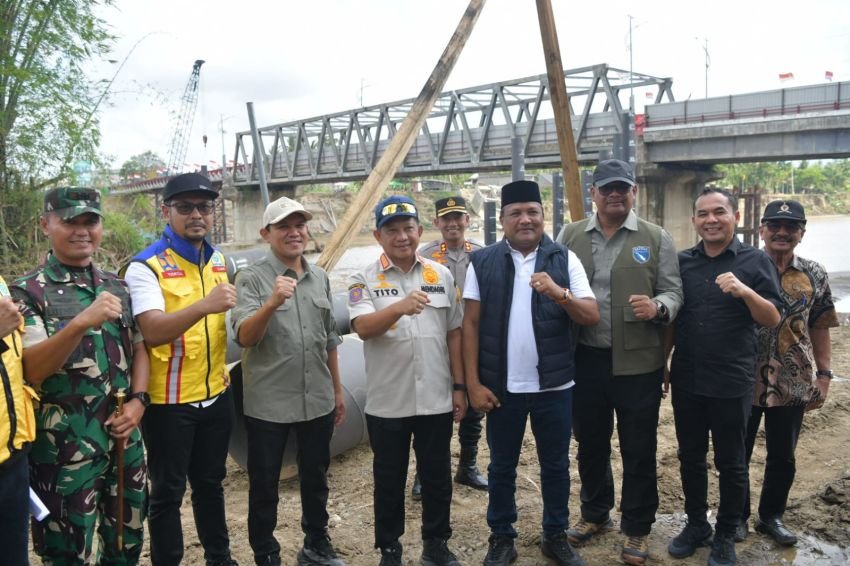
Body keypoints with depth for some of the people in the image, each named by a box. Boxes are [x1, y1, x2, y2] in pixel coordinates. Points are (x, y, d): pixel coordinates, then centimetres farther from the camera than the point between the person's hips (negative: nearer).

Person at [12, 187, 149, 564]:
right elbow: (30, 370, -18)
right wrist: (80, 324, -33)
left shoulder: (117, 286, 7)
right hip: (65, 445, -5)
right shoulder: (26, 292, -8)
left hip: (124, 437, 5)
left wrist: (138, 401, -4)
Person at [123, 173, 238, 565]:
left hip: (216, 394, 6)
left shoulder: (218, 260, 6)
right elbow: (153, 331, -29)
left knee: (210, 482, 20)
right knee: (168, 492, 8)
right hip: (169, 401, -6)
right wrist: (204, 305, -43)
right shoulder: (146, 266, -15)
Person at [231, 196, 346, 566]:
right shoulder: (251, 278, -9)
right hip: (268, 404, -4)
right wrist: (272, 303, -38)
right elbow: (244, 337, -21)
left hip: (318, 401, 5)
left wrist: (337, 389, 15)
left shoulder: (320, 278, 7)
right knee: (264, 486, 9)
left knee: (316, 479, 18)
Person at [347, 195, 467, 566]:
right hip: (387, 403, -2)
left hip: (436, 399, 2)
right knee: (389, 479, 13)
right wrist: (400, 307, -38)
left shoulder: (441, 275, 4)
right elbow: (362, 327, -20)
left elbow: (454, 333, 8)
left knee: (437, 475, 15)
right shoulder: (365, 280, -5)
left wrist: (459, 386, 6)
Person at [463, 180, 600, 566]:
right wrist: (473, 383, -6)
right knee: (501, 467, 14)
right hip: (501, 387, 0)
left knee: (555, 465, 15)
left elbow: (592, 316, -6)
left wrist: (560, 293, -26)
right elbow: (471, 324, -1)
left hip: (554, 386, 1)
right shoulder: (483, 262, -1)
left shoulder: (564, 259, -2)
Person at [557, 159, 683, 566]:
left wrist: (657, 307, -22)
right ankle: (594, 514, 38)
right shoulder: (570, 236, 6)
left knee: (638, 451, 8)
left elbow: (674, 292, -1)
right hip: (585, 360, 2)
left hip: (637, 363, -2)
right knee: (589, 444, 17)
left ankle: (636, 530, 27)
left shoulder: (657, 239, 1)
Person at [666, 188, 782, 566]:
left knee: (730, 463, 9)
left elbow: (773, 320, -9)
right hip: (686, 380, 3)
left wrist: (745, 292, -26)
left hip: (732, 383, -3)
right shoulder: (682, 262, 6)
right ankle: (696, 524, 32)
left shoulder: (756, 261, -4)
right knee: (690, 457, 14)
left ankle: (726, 535, 26)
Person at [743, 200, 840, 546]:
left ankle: (771, 515, 34)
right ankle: (737, 516, 28)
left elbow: (820, 329, 8)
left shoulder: (815, 275, 2)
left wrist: (823, 374, 3)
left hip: (793, 384, 2)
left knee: (783, 457, 15)